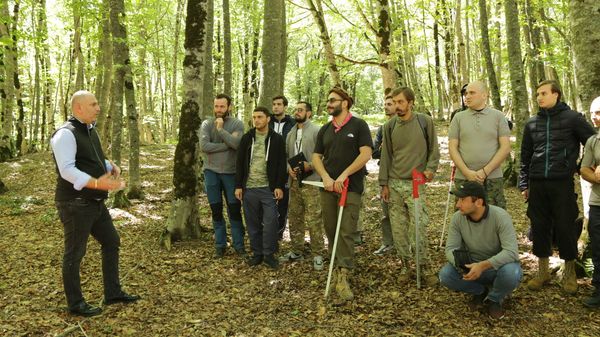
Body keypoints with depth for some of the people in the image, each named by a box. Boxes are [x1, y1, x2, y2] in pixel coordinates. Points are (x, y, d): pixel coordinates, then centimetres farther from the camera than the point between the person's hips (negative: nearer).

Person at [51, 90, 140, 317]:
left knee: (112, 242, 16)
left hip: (95, 202, 10)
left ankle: (113, 293, 28)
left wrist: (111, 166, 2)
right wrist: (98, 183, -36)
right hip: (75, 204, -10)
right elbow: (67, 170, -27)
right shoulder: (66, 134, -17)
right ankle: (75, 304, 20)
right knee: (74, 253, 4)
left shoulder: (90, 131, 13)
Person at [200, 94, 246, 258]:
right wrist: (228, 144, -15)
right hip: (211, 172, 1)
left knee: (235, 210, 5)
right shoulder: (207, 124, -1)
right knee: (216, 210, 10)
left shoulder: (237, 124, -3)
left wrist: (221, 129, -18)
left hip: (231, 172, -1)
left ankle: (239, 244, 18)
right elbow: (204, 146, -16)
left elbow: (237, 144, -21)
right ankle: (220, 244, 22)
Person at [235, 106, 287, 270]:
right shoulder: (247, 138, 6)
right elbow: (240, 163, 7)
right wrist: (238, 186, 2)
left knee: (270, 222, -4)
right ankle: (257, 253, 22)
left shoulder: (277, 139, 0)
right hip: (249, 188, 3)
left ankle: (269, 254, 10)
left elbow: (281, 165, -1)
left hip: (269, 188, -2)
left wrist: (279, 186, -8)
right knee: (253, 223, 9)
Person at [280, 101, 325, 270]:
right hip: (294, 181, 7)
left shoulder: (317, 131, -6)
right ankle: (296, 251, 27)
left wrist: (310, 165, -19)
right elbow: (286, 155, 18)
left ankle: (317, 254, 7)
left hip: (311, 181, -7)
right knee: (295, 218, 14)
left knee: (313, 220, -5)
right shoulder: (290, 134, 17)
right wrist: (288, 167, -1)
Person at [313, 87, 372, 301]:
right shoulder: (325, 130, 15)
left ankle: (342, 277, -13)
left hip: (351, 187, -5)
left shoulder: (358, 125, 0)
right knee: (331, 230, 8)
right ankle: (337, 266, 24)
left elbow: (366, 154, -10)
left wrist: (343, 175, -15)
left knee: (346, 231, -10)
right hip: (328, 187, 5)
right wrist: (326, 177, -6)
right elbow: (316, 157, 13)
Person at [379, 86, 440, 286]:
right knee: (398, 228, 5)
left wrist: (430, 168, -11)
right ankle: (405, 266, 18)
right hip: (394, 184, 3)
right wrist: (384, 184, 6)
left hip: (416, 182, -3)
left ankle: (424, 267, 7)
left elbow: (434, 149, 6)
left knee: (419, 227, -7)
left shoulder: (425, 122, 0)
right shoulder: (389, 126, 6)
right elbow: (386, 155, 9)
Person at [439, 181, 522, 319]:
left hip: (498, 265, -3)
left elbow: (511, 251, -32)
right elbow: (450, 248, -12)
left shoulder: (500, 216, -26)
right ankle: (480, 291, 8)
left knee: (511, 274, -37)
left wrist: (483, 266, -44)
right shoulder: (457, 218, -14)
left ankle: (495, 298, -1)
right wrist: (459, 262, -35)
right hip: (472, 266, 3)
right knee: (445, 274, -22)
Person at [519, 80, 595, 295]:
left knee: (565, 228, 3)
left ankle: (569, 273, 20)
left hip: (562, 182, -3)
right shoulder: (532, 123, 11)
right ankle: (542, 272, 21)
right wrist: (524, 184, 10)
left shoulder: (572, 118, 0)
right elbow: (525, 156, 14)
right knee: (539, 228, 8)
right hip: (537, 184, 4)